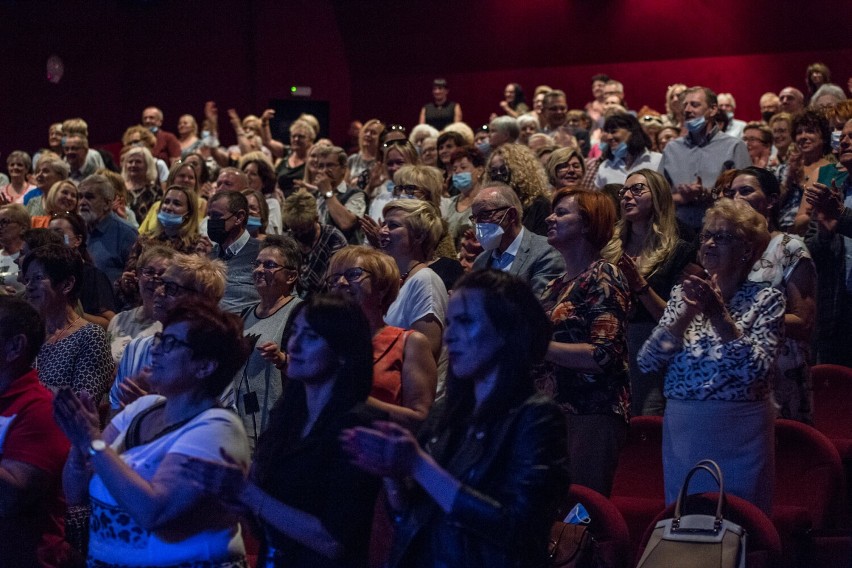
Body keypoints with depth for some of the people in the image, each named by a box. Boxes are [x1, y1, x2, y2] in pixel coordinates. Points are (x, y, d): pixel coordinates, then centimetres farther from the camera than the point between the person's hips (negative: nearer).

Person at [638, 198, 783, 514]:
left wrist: (718, 314, -21)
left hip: (739, 433, -3)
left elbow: (757, 368, -16)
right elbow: (647, 361, -3)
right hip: (682, 430, 3)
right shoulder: (684, 293, 6)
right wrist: (686, 314, -15)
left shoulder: (766, 298, -3)